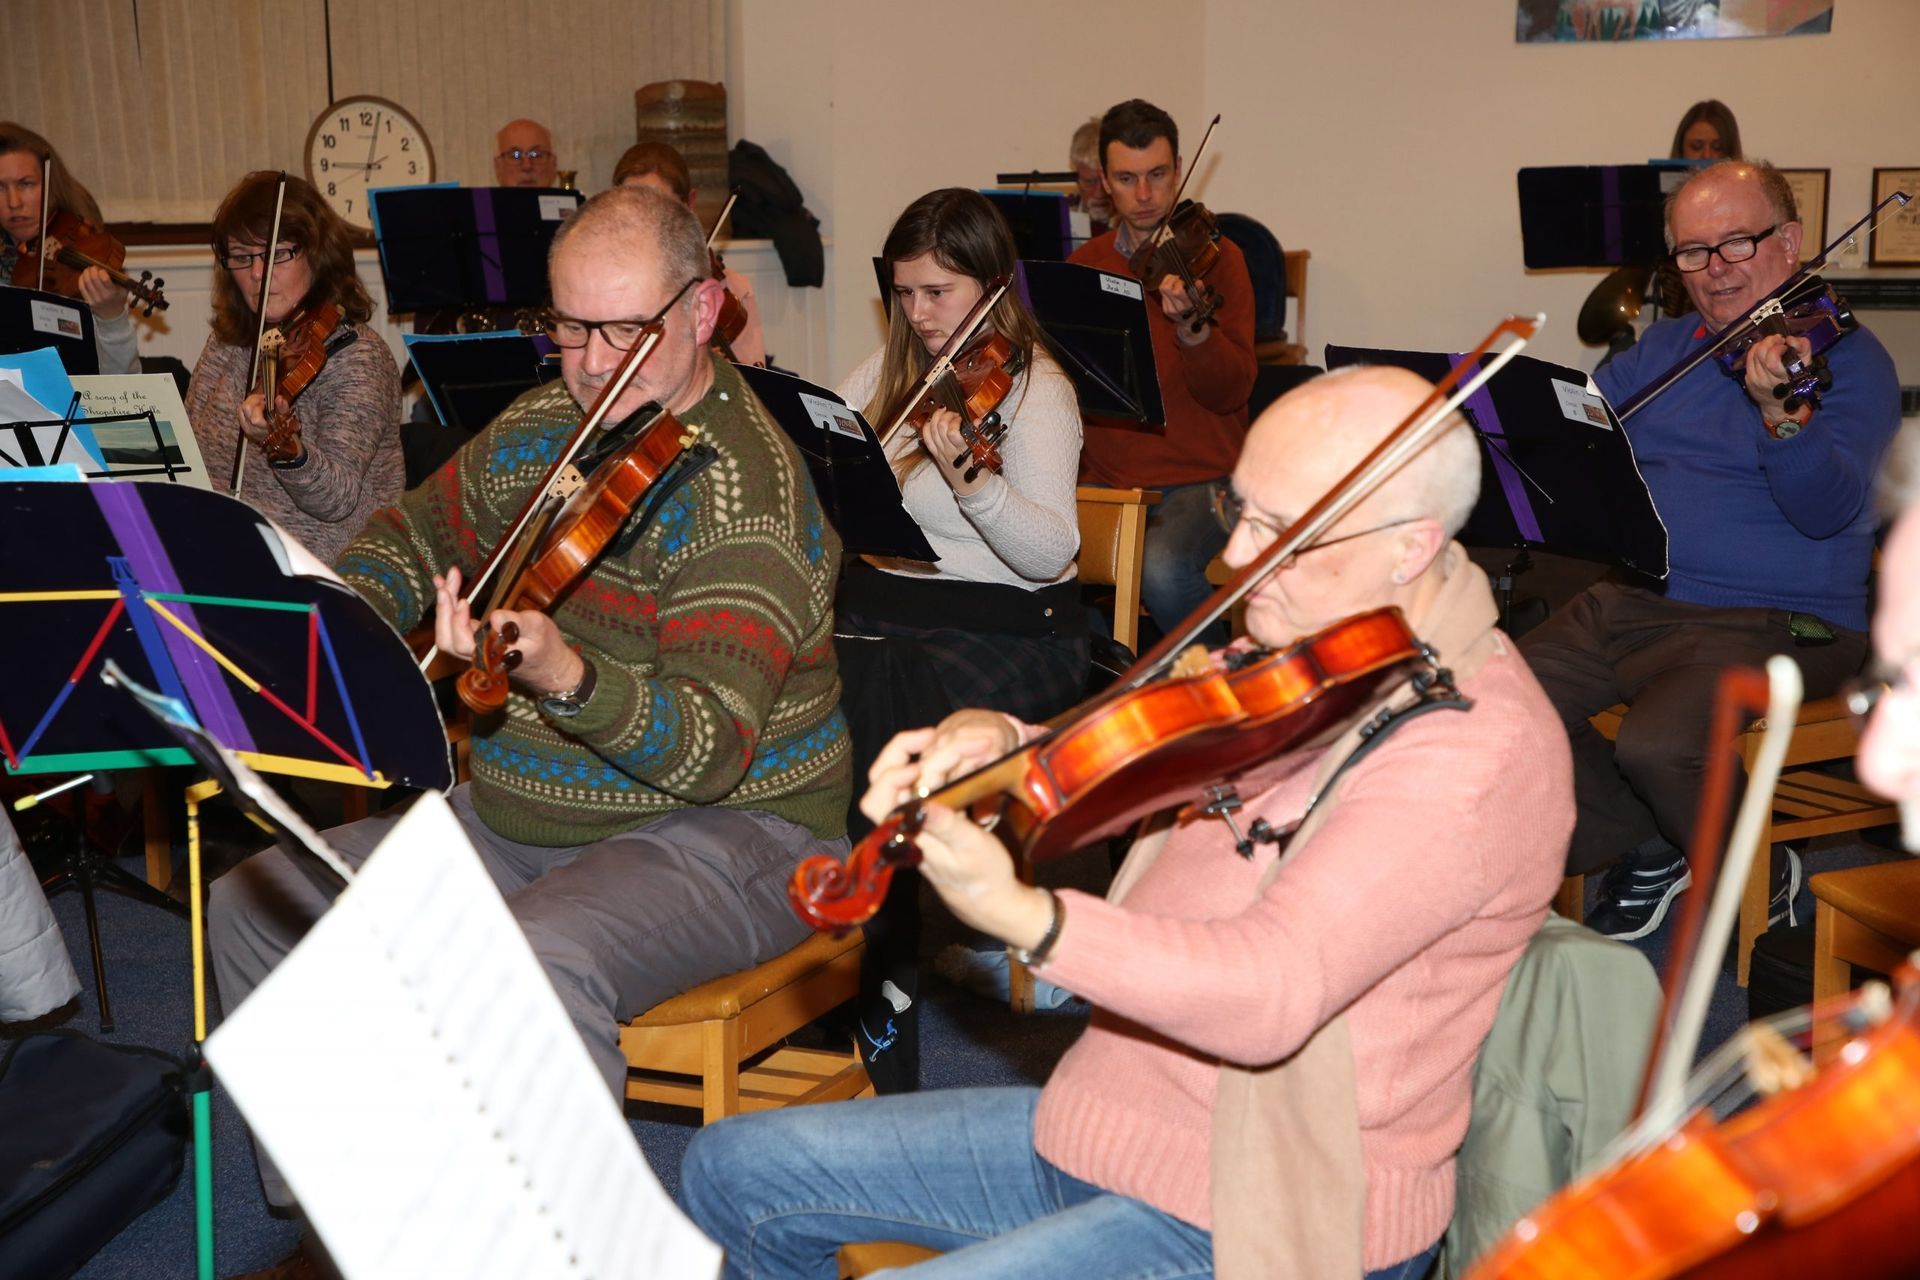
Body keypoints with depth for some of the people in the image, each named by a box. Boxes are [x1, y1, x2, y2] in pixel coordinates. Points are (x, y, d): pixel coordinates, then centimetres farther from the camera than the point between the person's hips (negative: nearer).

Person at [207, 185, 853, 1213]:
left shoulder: (743, 486, -20)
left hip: (725, 831, -8)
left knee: (539, 963, -38)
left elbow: (714, 748, -28)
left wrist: (568, 676, -46)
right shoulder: (546, 424, 5)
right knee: (255, 906, 1)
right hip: (517, 812, 8)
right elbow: (416, 533, 22)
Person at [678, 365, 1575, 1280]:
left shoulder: (1477, 744, -23)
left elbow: (1273, 992, -34)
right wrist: (995, 743, -14)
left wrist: (1023, 916, -47)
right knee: (734, 1169, 12)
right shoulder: (1298, 659, 4)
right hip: (1103, 1126, 9)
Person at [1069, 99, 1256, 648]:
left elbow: (1231, 391, -12)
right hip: (1104, 477, 4)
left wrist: (1190, 326, -31)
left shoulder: (1214, 257, -2)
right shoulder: (1084, 264, 11)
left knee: (1163, 570, -33)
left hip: (1199, 479, -4)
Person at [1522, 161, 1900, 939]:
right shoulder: (1662, 348, 15)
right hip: (1635, 603, 7)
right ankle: (1649, 850, 11)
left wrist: (1779, 411, -38)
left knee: (1656, 742, -31)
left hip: (1775, 621, -6)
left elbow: (1826, 511, -20)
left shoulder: (1845, 357, -5)